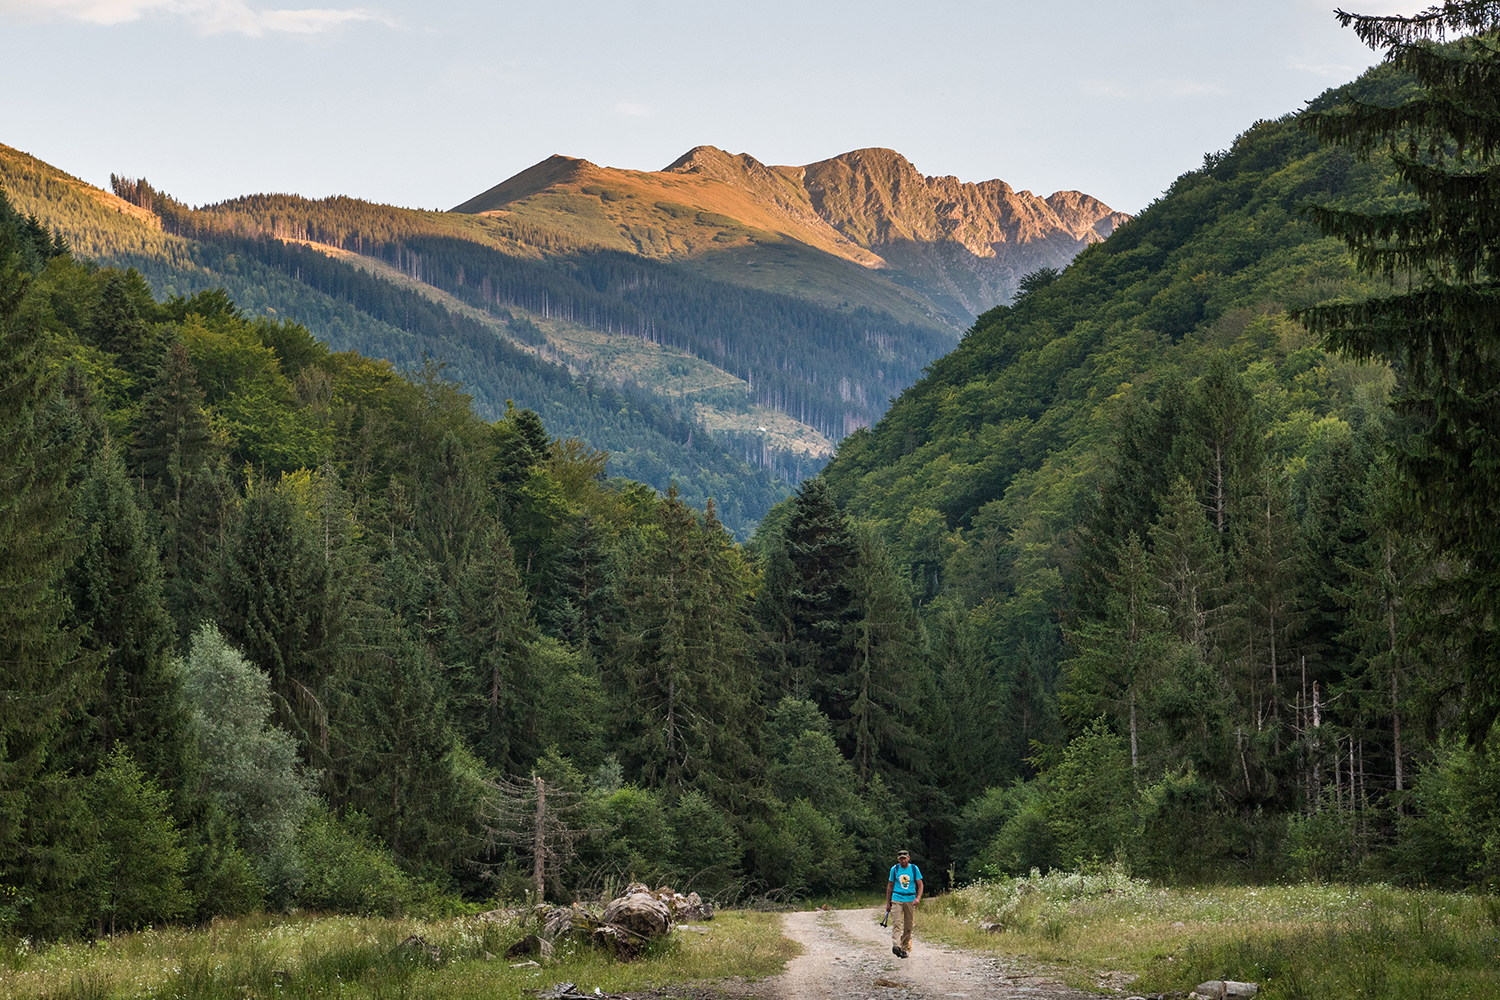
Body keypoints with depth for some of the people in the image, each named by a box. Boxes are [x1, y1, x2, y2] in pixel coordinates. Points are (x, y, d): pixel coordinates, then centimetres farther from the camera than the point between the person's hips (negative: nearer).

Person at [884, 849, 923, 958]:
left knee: (908, 926, 3)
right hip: (897, 899, -1)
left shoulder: (914, 869, 5)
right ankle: (896, 946, -32)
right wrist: (888, 903, 12)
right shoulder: (894, 869, 5)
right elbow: (890, 886, 13)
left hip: (910, 900, 1)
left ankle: (905, 949, 11)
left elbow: (920, 884, 5)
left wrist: (918, 898, -12)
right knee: (896, 923, -17)